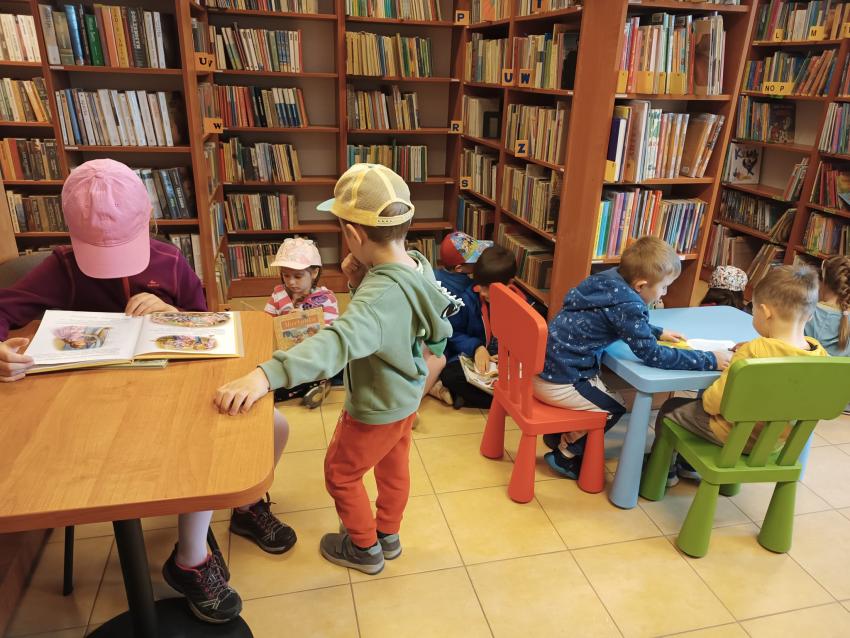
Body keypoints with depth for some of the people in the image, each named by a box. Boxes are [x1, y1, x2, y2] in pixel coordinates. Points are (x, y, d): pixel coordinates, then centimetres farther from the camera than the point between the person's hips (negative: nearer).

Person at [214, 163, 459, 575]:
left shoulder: (381, 294, -38)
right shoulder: (418, 265, -12)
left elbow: (339, 341, -56)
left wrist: (266, 375, -65)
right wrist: (359, 281, -15)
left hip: (375, 410, -8)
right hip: (405, 396, 8)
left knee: (340, 474, 18)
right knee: (393, 465, 28)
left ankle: (364, 548, 39)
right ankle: (388, 535, 51)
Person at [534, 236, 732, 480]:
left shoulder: (610, 279, 3)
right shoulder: (627, 305, -23)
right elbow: (653, 356, -20)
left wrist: (658, 332, 22)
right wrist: (711, 360, -14)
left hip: (541, 366, 9)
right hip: (557, 384, -9)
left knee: (603, 393, 28)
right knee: (614, 408, 11)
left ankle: (559, 436, 37)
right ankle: (566, 456, 22)